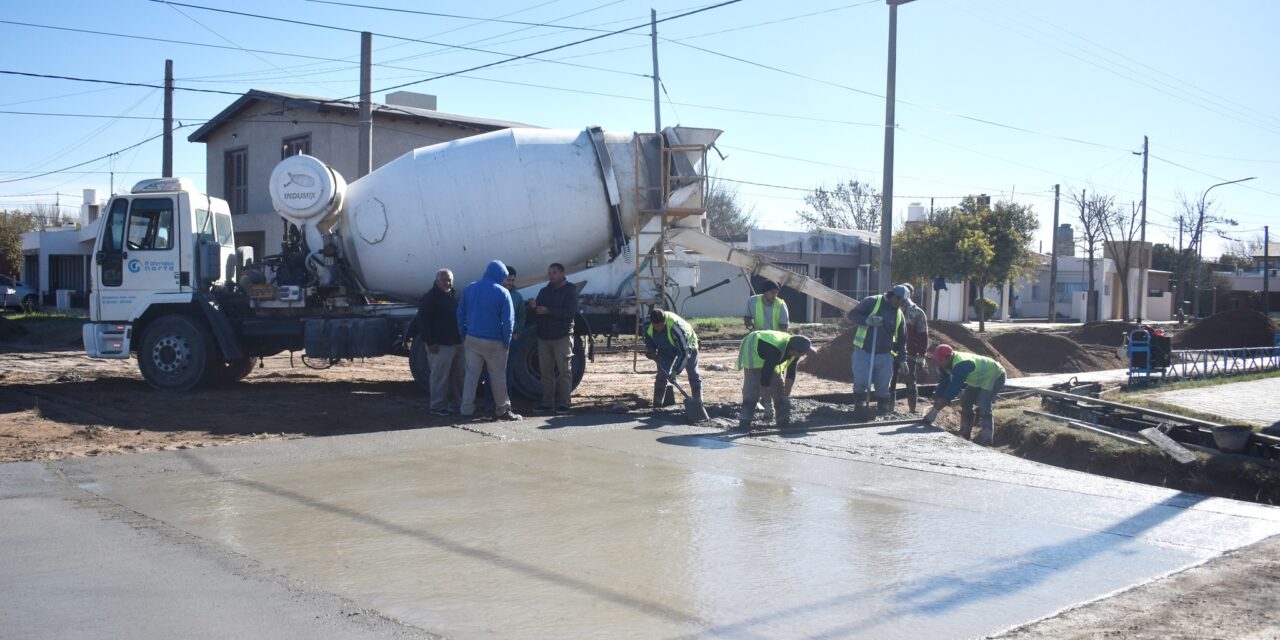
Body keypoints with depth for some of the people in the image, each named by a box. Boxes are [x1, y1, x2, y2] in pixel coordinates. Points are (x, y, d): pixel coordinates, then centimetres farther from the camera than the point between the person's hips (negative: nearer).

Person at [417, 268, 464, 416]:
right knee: (440, 376, -6)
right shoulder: (430, 298, -10)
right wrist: (431, 342, -19)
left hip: (456, 343, 8)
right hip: (440, 345, -8)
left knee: (456, 376, 13)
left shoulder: (454, 296, 16)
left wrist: (462, 337, 19)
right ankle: (438, 406, 1)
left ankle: (455, 403, 22)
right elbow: (423, 321, -15)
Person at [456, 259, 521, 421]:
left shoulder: (470, 288, 5)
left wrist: (463, 335, 16)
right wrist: (507, 342, -3)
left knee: (471, 374, 8)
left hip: (471, 339, 4)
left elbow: (461, 313, 10)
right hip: (494, 341, -4)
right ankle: (502, 409, 12)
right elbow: (508, 320, -12)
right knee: (498, 376, 5)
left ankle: (467, 408, 8)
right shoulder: (502, 292, -10)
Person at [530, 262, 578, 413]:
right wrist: (534, 307, -7)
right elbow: (537, 315, 16)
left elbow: (570, 312, -15)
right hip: (544, 337, 6)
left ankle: (563, 403, -2)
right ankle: (547, 403, 10)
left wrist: (548, 311, -20)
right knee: (545, 371, 5)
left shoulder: (570, 290, -1)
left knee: (564, 371, -4)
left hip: (562, 337, -5)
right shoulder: (544, 291, 17)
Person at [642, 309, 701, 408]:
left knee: (693, 375, -8)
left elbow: (684, 351, -38)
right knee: (661, 375, -4)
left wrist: (676, 371, -40)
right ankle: (657, 405, 2)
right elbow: (649, 344, -3)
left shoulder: (676, 326, -43)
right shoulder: (647, 325, -26)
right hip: (666, 349, 4)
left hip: (687, 345, -4)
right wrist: (651, 351, -23)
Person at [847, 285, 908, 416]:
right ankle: (859, 406, 13)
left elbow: (901, 339, 16)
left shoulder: (899, 314, 9)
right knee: (861, 382, -10)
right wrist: (867, 320, -26)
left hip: (885, 355, 4)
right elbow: (852, 314, -9)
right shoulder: (872, 302, -6)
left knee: (883, 387, 5)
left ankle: (882, 412, 18)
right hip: (863, 351, -4)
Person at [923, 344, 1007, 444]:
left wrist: (934, 410, -39)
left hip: (995, 377, -10)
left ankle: (986, 439, -17)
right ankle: (964, 436, 13)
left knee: (983, 407, -22)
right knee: (965, 403, 5)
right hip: (978, 380, 10)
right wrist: (936, 402, -17)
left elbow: (954, 387, -41)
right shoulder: (945, 364, -12)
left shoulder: (961, 365, -40)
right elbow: (943, 384, -9)